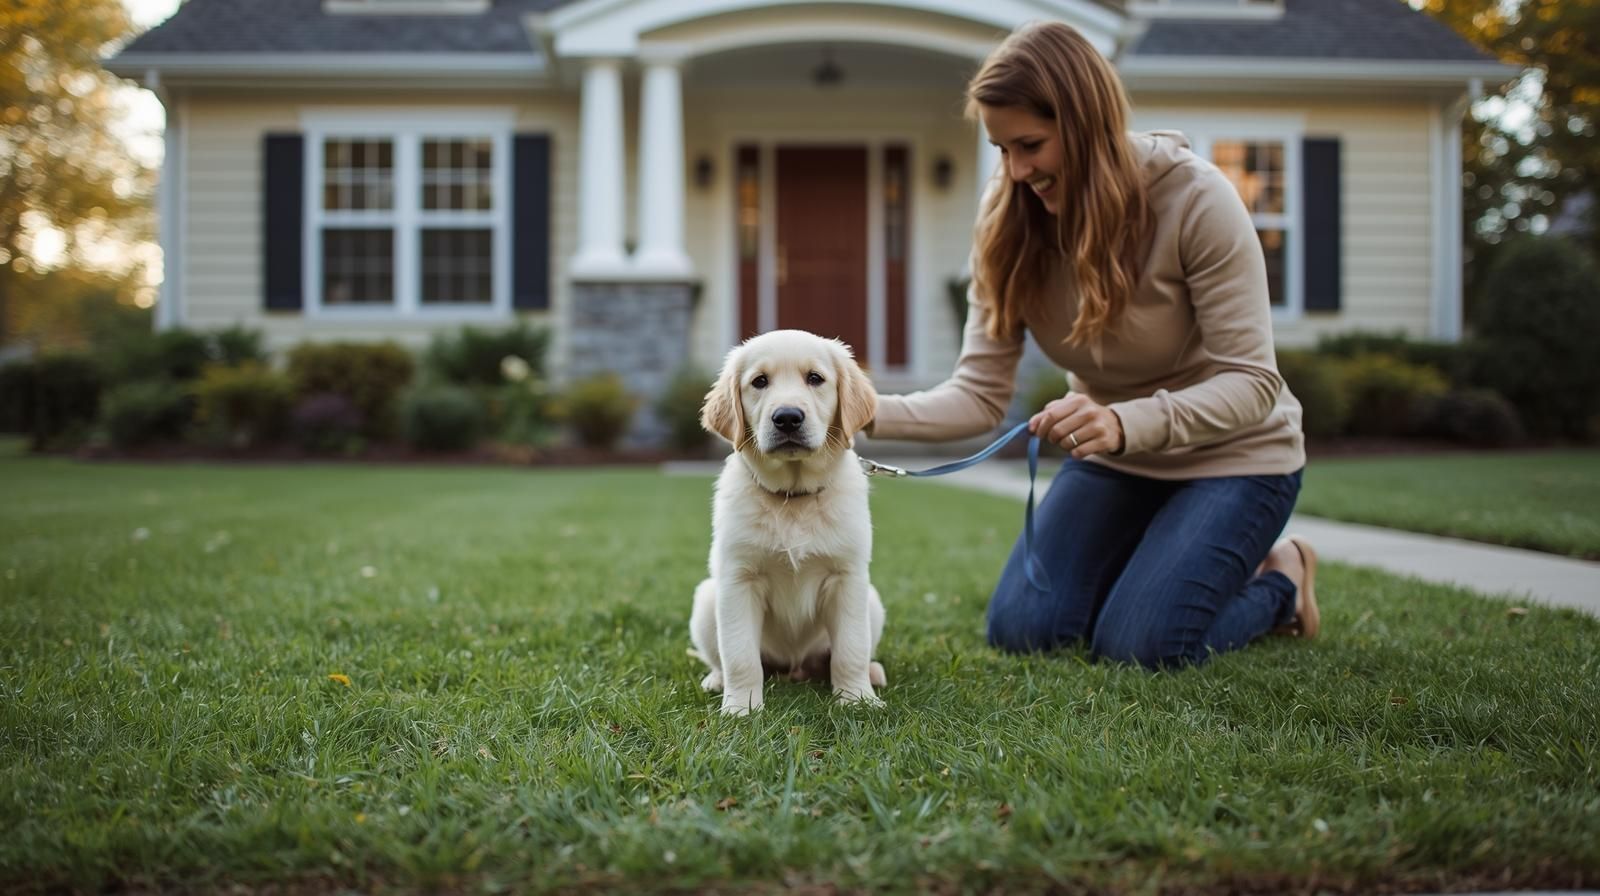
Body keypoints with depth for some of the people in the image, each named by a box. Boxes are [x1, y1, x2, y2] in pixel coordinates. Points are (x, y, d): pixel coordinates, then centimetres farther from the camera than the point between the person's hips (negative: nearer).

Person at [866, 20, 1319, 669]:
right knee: (1021, 630, -5)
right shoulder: (1008, 221, -12)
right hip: (1116, 460, 5)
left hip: (1230, 456, -5)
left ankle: (1279, 582, 12)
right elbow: (979, 394, -14)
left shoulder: (1195, 198, -26)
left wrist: (1127, 421, -44)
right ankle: (1161, 560, 21)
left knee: (1136, 644, -18)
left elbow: (1252, 384, -27)